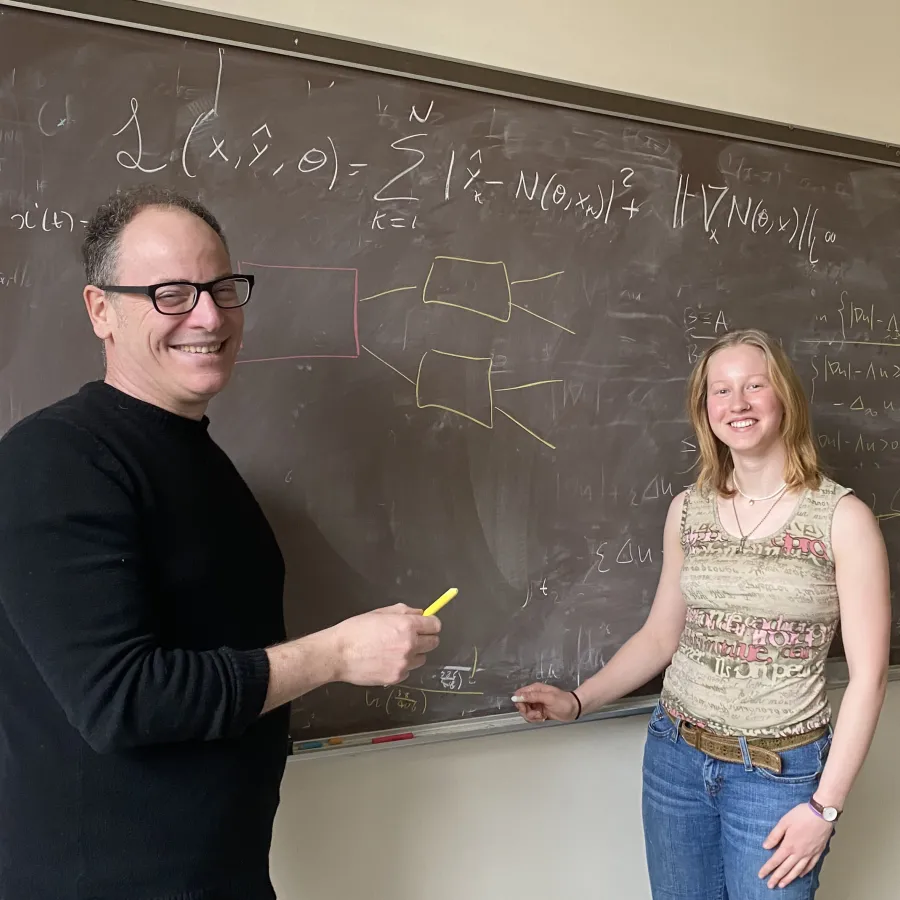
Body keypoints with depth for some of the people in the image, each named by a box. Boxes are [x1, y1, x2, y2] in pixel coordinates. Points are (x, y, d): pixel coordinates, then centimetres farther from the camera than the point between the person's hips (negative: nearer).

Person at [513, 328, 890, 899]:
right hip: (676, 756, 4)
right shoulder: (688, 511, 1)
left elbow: (868, 676, -9)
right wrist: (577, 701, -2)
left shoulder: (844, 519, -11)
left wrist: (826, 804, -11)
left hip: (781, 772, -3)